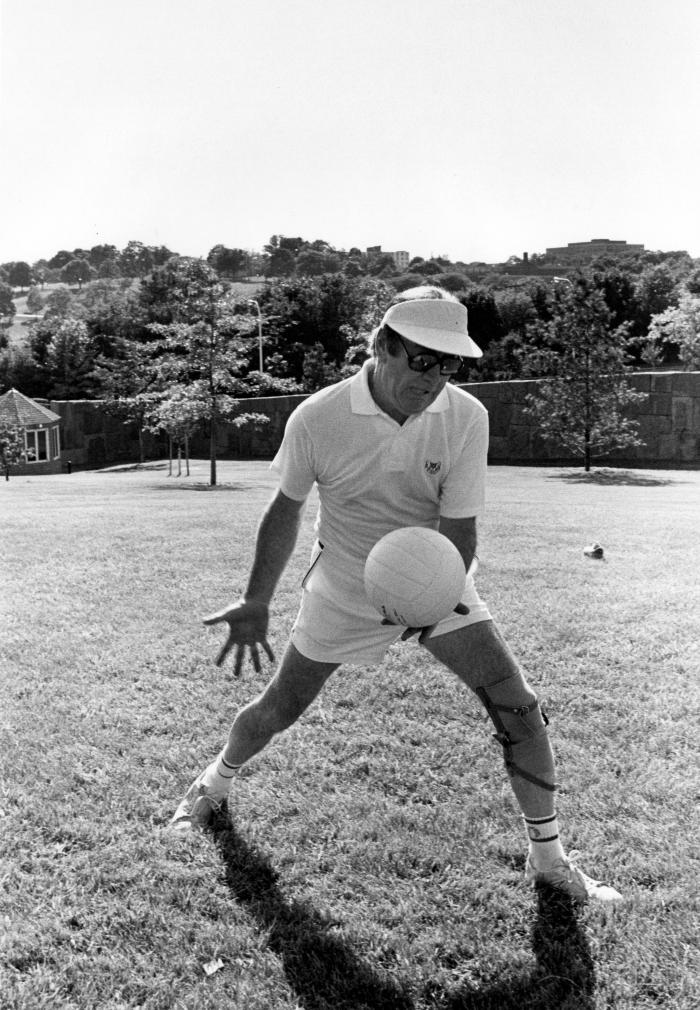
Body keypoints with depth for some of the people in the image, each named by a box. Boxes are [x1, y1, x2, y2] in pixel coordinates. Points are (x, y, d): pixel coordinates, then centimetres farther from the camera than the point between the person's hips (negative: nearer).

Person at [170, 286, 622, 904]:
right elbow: (286, 511, -6)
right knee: (277, 710, 9)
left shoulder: (466, 417, -19)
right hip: (343, 593, -1)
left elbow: (459, 528, -16)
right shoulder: (317, 419, -22)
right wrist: (256, 604, -6)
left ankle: (548, 859, 15)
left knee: (520, 708, -7)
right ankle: (214, 785, 44)